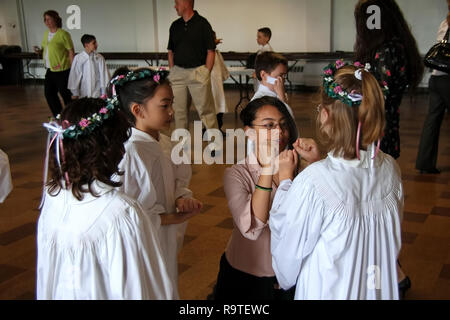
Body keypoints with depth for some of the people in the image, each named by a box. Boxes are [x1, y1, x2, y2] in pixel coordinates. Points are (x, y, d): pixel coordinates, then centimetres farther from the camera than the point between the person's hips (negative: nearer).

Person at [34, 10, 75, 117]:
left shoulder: (63, 34, -11)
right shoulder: (46, 34, 12)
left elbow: (71, 51, -12)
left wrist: (73, 69, -15)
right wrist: (40, 51, 1)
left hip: (62, 71, -8)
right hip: (50, 70, 8)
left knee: (65, 94, 2)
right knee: (49, 93, 10)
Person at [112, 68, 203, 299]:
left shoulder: (164, 143, -1)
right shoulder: (130, 153, -26)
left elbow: (180, 180, 11)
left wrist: (182, 198, -10)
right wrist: (173, 218, -18)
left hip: (166, 245, 8)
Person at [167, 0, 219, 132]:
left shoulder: (202, 24, -3)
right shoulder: (175, 26, 12)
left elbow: (211, 52, -5)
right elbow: (171, 52, 17)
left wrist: (206, 73, -10)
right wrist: (172, 72, 7)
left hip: (198, 72, -5)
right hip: (178, 73, 5)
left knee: (206, 110, -5)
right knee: (179, 110, 9)